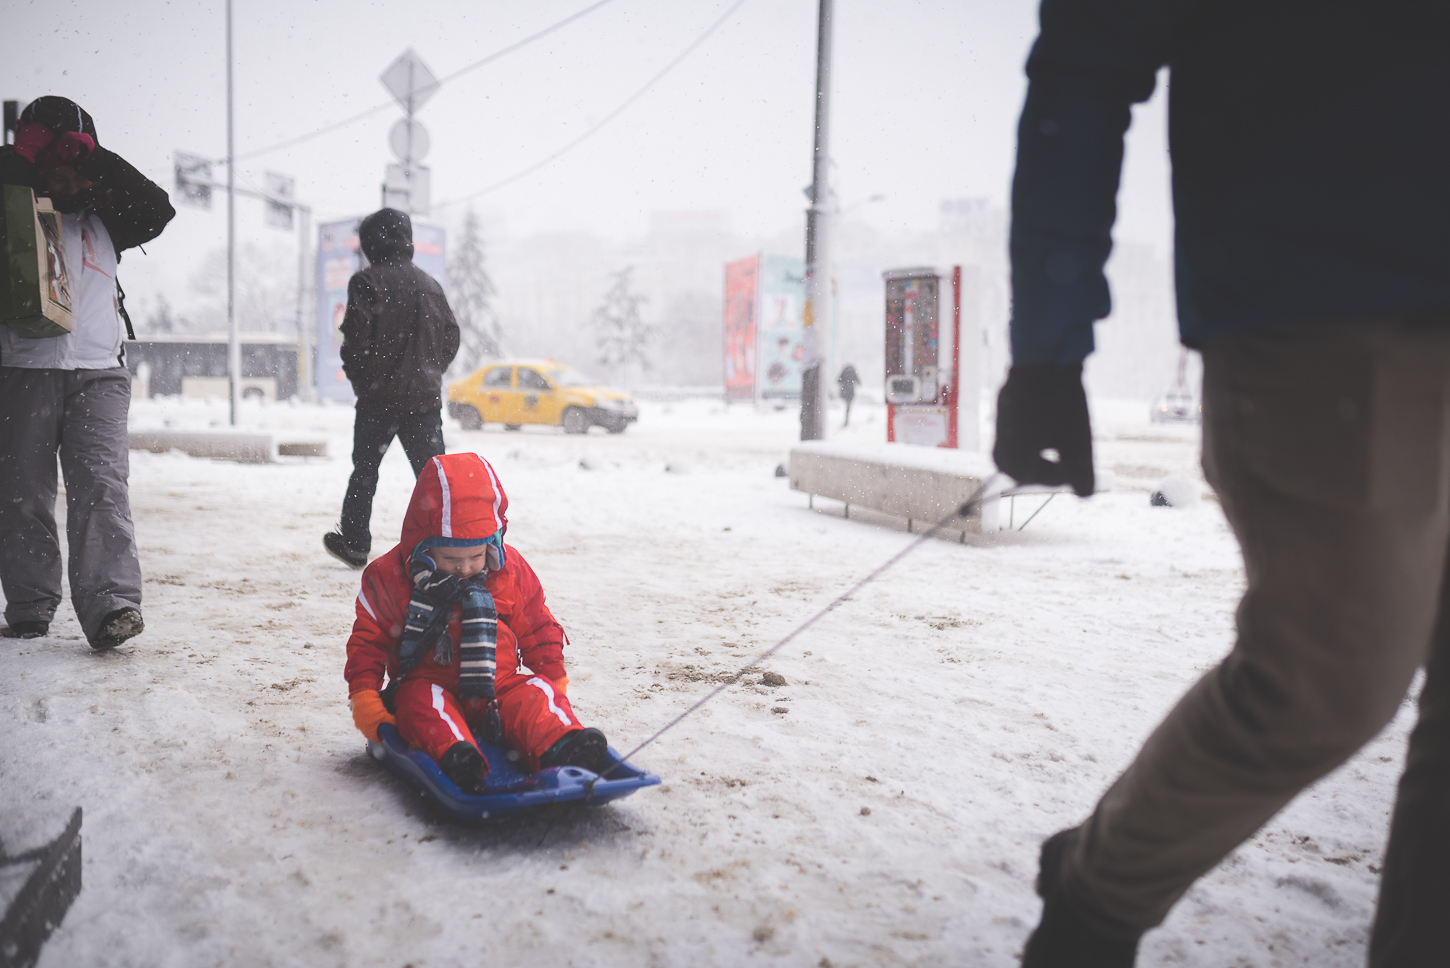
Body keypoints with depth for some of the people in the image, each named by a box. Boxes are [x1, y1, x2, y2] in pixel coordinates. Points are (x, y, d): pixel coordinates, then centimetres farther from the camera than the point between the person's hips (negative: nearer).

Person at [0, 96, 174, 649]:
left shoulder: (101, 218, 19)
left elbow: (157, 210, 5)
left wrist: (97, 161, -2)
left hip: (99, 373, 0)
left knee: (101, 486, -13)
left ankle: (111, 606, -21)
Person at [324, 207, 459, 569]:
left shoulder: (366, 281, -7)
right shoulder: (430, 284, 9)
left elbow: (357, 338, -14)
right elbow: (451, 337, 11)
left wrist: (357, 377, 2)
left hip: (379, 395, -3)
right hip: (425, 396, 3)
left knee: (365, 471, 12)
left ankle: (354, 543, 23)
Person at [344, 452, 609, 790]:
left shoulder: (510, 571, 4)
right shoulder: (391, 577, -2)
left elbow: (538, 629, 15)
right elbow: (367, 641, 5)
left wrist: (554, 677, 9)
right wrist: (364, 696, -6)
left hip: (501, 684, 2)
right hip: (427, 683, -2)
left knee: (537, 692, -25)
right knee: (422, 702, -34)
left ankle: (562, 746, -52)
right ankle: (452, 755, -62)